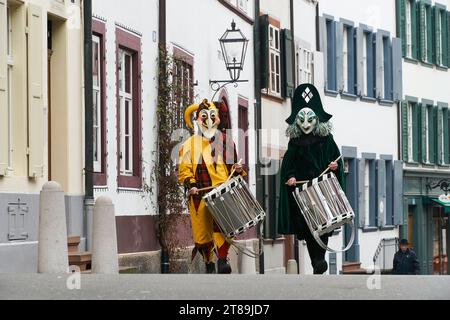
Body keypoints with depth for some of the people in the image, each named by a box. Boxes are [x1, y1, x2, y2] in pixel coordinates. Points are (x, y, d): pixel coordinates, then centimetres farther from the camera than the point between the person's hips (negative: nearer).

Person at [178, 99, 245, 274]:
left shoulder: (226, 141, 13)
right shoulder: (190, 144, 6)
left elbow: (232, 165, 23)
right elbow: (184, 169, 5)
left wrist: (238, 169, 1)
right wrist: (190, 184, -11)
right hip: (200, 194, 0)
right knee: (202, 231, 2)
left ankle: (222, 259, -17)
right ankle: (209, 263, 22)